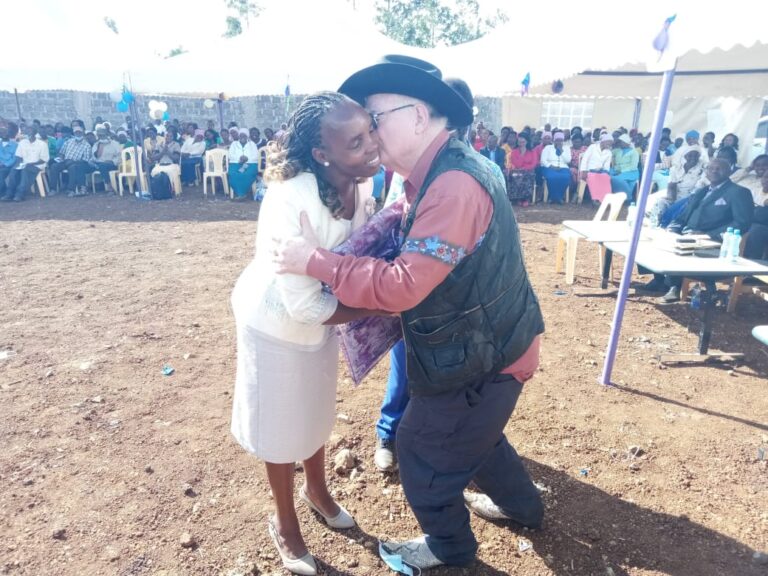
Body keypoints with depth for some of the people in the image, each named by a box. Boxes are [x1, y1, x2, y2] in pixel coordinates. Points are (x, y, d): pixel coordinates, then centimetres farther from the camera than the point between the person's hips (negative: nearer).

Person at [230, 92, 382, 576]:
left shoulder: (363, 183, -17)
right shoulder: (292, 202, -37)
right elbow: (303, 305, -34)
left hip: (321, 318, 6)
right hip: (277, 321, -6)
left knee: (316, 412, 27)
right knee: (282, 424, 16)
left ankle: (317, 490, 56)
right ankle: (285, 523, 44)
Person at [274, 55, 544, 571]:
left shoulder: (453, 185, -29)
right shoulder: (444, 171, 4)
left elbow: (403, 286, -32)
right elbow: (416, 258, 9)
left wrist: (315, 260, -25)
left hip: (481, 358, -9)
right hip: (486, 343, 10)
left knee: (424, 456, 11)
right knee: (475, 434, 31)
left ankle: (450, 546, 38)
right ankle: (521, 504, 55)